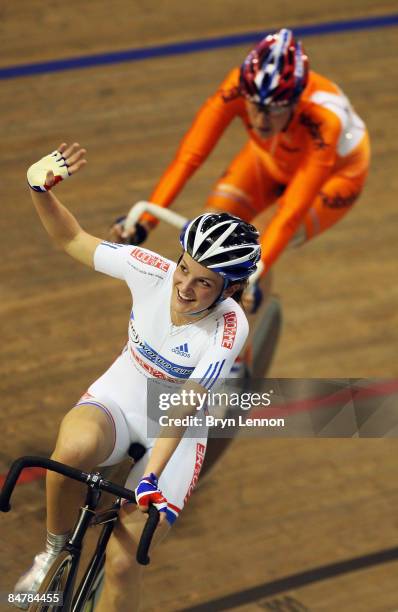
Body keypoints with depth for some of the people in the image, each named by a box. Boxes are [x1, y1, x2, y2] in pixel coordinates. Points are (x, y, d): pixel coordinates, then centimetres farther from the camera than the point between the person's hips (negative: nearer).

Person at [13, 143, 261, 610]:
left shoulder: (229, 329, -26)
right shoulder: (151, 271, -19)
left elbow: (183, 408, -31)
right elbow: (72, 239, -6)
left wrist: (151, 476, -42)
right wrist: (40, 189, -22)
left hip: (177, 433, -2)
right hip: (118, 399, 2)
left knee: (123, 564, -12)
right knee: (74, 448, -37)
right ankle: (55, 549, -9)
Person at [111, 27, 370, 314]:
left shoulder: (323, 121, -43)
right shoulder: (238, 88, -35)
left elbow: (292, 212, -46)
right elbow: (188, 156, -37)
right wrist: (143, 221, -47)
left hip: (333, 174, -4)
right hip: (270, 159, 4)